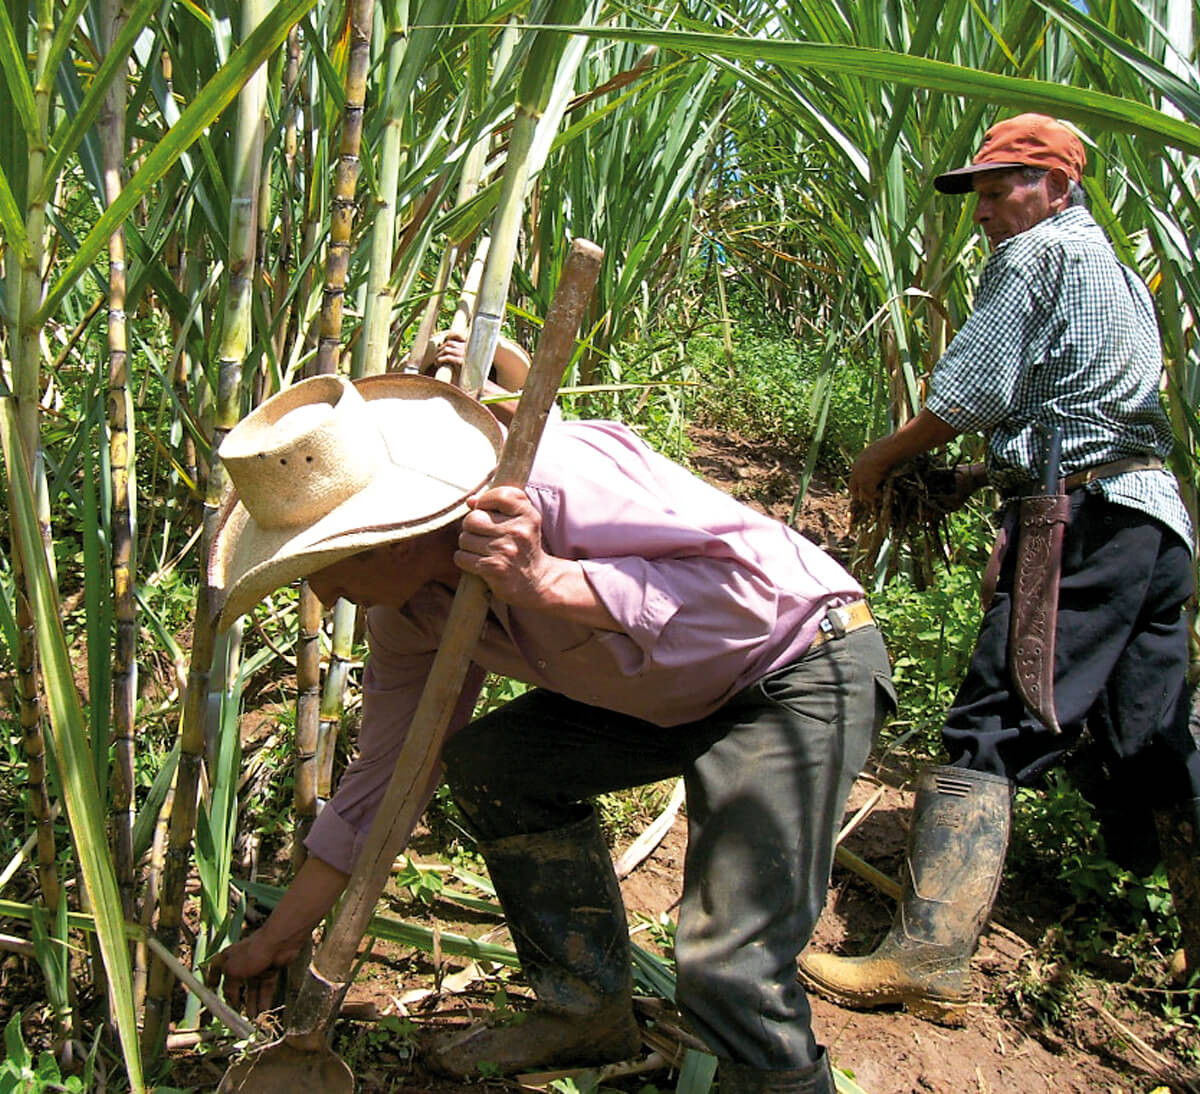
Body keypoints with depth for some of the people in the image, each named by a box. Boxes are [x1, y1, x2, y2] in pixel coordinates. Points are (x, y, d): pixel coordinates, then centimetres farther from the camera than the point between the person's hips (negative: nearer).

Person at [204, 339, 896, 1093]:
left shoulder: (554, 478, -30)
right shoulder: (409, 607, -3)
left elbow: (748, 583, -33)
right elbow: (390, 769, 7)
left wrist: (546, 580, -40)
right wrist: (284, 933, 12)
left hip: (805, 669, -8)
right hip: (679, 694, 9)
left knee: (727, 967, -20)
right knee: (488, 759, 5)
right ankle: (588, 1013, 20)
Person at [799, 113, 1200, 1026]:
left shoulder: (1037, 252, 0)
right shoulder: (1120, 273, 27)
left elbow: (970, 393, -8)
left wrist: (879, 460, 4)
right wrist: (992, 471, 22)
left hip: (1086, 516, -9)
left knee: (991, 733, -13)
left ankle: (930, 957, -15)